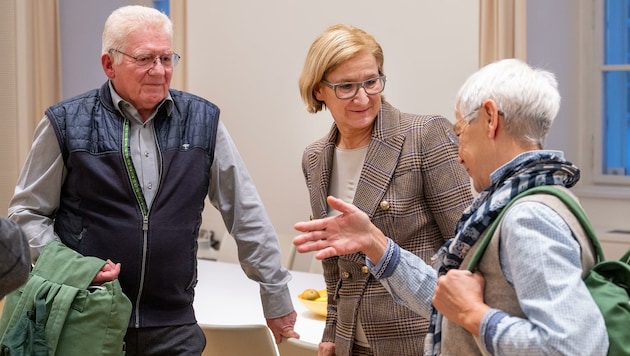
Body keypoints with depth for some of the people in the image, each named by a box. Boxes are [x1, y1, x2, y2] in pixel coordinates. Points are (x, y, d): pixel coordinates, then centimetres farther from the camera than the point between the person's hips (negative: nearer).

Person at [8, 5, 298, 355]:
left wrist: (276, 296, 7)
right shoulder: (68, 124, -3)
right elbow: (28, 212, 4)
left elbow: (246, 214, 6)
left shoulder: (202, 121, 2)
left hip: (174, 326, 2)